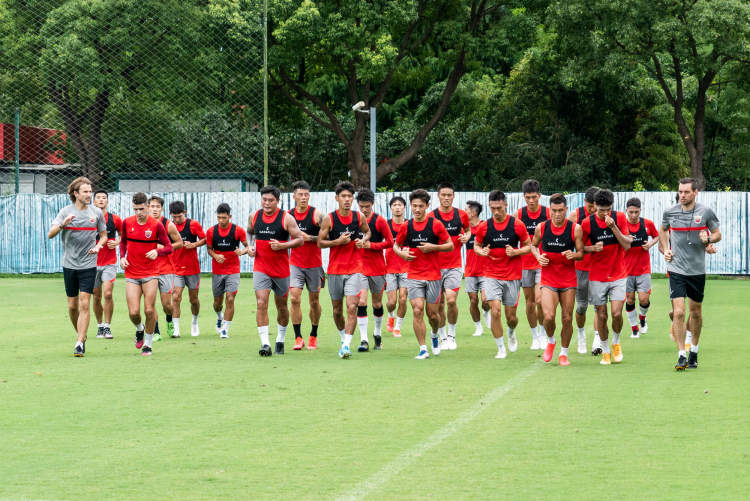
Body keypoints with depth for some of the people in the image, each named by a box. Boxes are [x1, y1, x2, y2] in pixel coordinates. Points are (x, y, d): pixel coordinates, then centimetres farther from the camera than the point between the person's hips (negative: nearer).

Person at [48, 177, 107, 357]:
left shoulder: (97, 213, 3)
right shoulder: (66, 211, -2)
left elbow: (103, 235, 16)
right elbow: (50, 234, -10)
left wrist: (98, 246, -5)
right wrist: (63, 224, -29)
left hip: (88, 265, -1)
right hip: (69, 264, 1)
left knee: (84, 304, -11)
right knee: (72, 306, 7)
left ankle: (80, 343, -12)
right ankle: (81, 335, 28)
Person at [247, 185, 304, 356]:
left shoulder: (286, 218, -9)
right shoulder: (254, 217, 2)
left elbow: (299, 239, -7)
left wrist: (282, 246, -20)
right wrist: (250, 247, 4)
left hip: (281, 269, -1)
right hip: (260, 269, 1)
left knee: (281, 306, 12)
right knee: (261, 304, -15)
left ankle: (280, 340, 32)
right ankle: (265, 343, -18)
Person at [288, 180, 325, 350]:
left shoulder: (316, 214, -7)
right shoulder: (288, 215, 2)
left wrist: (309, 238, -20)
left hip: (314, 264, -1)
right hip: (295, 264, 1)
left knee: (314, 301, 8)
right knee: (294, 298, -12)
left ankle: (313, 336, 23)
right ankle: (298, 338, -9)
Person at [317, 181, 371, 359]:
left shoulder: (359, 217, 1)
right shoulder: (329, 219, -5)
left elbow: (367, 231, 21)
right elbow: (320, 242, -1)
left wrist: (363, 240, -2)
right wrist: (338, 241, -16)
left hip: (354, 269, 0)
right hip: (335, 269, 0)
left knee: (352, 307, -14)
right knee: (337, 309, 10)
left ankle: (346, 345, -15)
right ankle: (343, 337, 34)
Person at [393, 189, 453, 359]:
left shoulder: (435, 224, -3)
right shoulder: (405, 226, 3)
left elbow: (450, 246, 1)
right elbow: (396, 245, 17)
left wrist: (433, 247, -14)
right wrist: (402, 253, -5)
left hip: (434, 276, -1)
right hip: (413, 275, 1)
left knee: (432, 313, 4)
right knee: (417, 310, -12)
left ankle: (435, 335, 37)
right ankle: (423, 349, -8)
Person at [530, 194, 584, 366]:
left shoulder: (575, 229, -5)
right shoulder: (541, 228, -3)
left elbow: (581, 253, 2)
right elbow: (533, 245, 15)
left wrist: (573, 255, -20)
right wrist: (538, 256, -5)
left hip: (568, 280, 0)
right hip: (548, 279, 0)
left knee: (567, 319, 3)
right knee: (548, 316, -17)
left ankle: (563, 353, 22)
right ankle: (550, 341, 15)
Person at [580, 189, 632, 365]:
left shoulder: (620, 218, -3)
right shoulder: (587, 223, -5)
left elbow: (627, 245, -6)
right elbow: (581, 247, 5)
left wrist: (613, 227, -18)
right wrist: (593, 248, -16)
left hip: (618, 275, 0)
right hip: (597, 277, 0)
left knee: (617, 313, -11)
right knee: (601, 316, 3)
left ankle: (616, 343, 16)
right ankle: (605, 351, 20)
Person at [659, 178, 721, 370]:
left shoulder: (706, 212, -4)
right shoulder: (669, 212, -1)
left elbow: (717, 234, 7)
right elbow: (662, 230, 20)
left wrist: (708, 239, -14)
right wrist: (665, 249, 7)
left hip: (697, 269, 1)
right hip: (676, 269, -1)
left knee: (696, 312, 12)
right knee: (678, 312, -12)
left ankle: (694, 351, 31)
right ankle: (681, 356, -11)